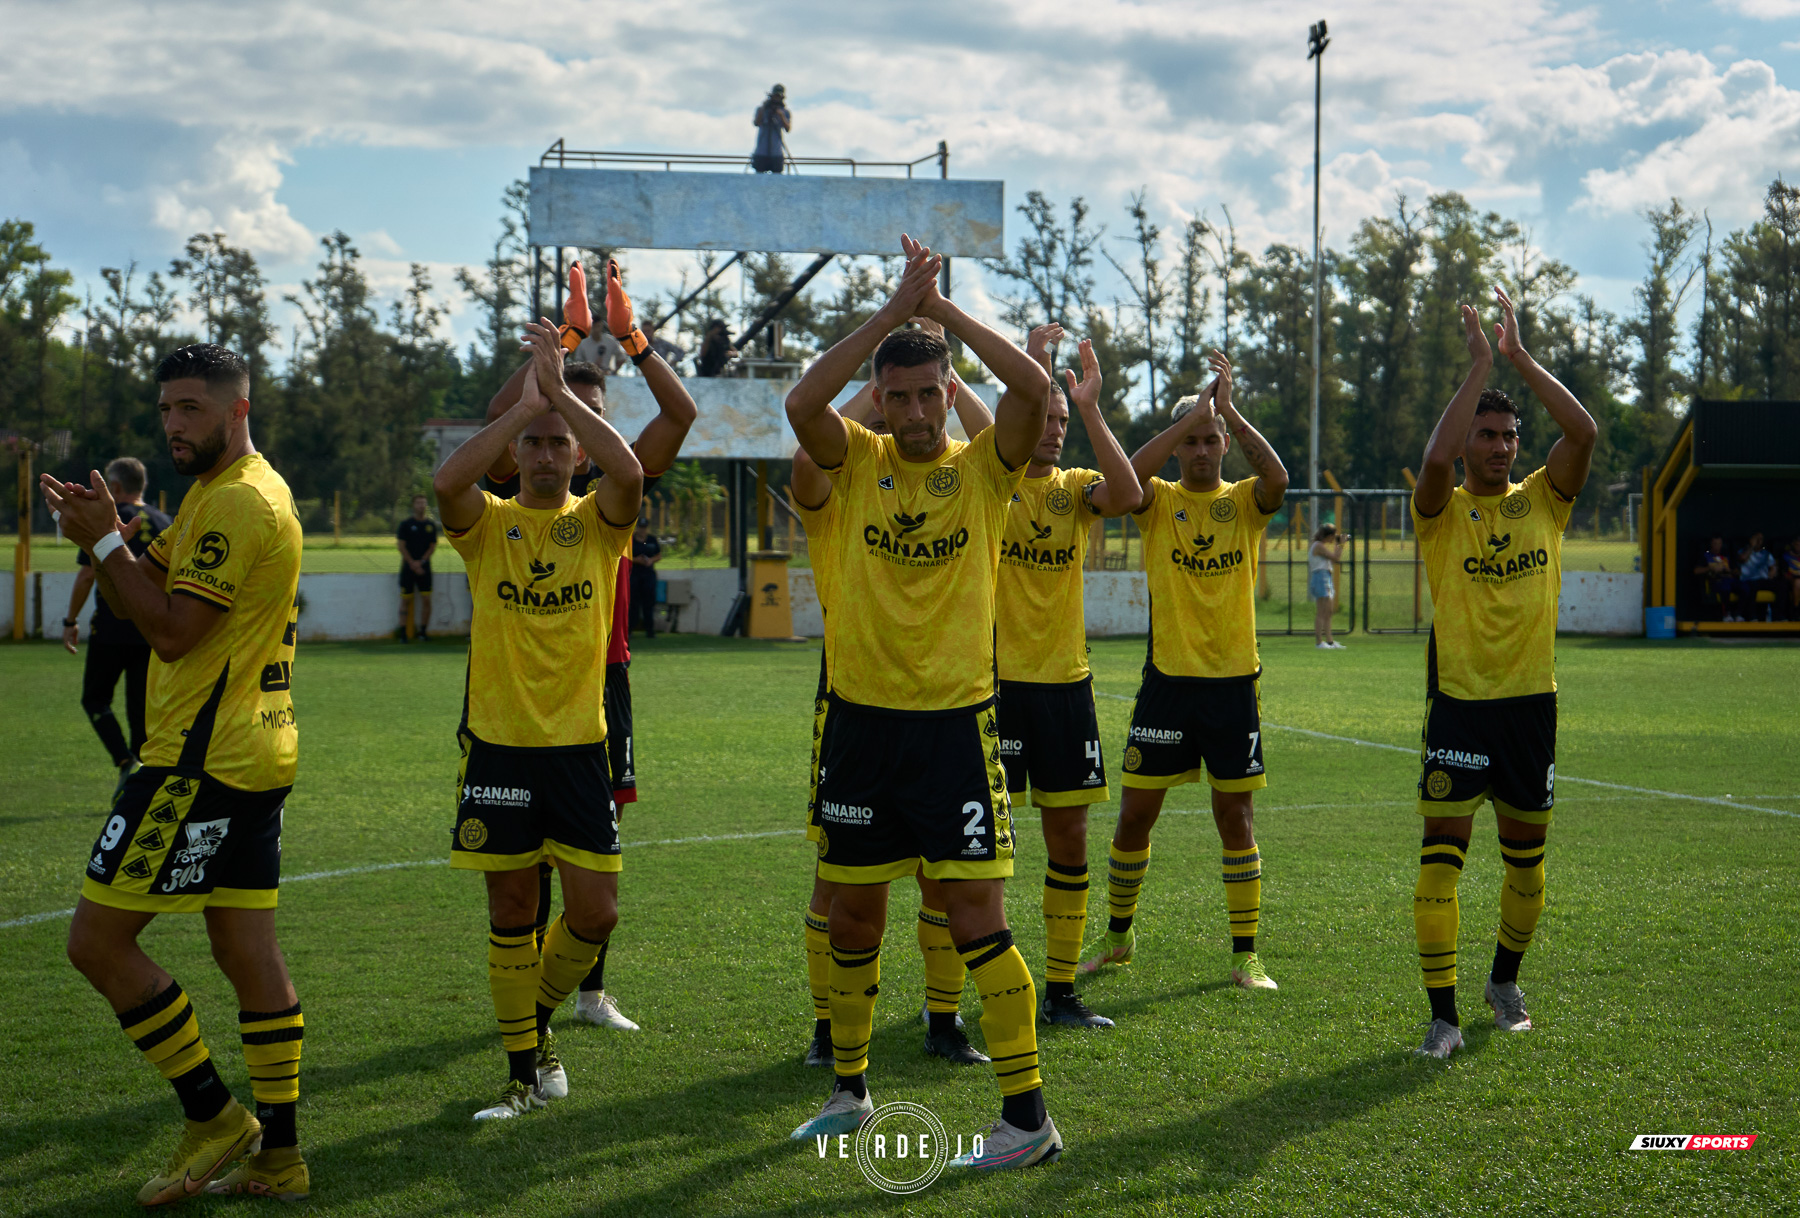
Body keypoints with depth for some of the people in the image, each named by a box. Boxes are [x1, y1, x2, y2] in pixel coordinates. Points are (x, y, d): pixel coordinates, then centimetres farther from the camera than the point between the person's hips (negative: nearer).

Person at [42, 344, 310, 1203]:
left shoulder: (237, 502, -15)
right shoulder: (218, 495, 19)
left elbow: (172, 630, -20)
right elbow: (134, 602, 20)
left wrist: (104, 541, -15)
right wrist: (104, 535, 4)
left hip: (202, 762, -10)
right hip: (255, 755, 10)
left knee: (98, 939, -5)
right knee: (247, 948, 9)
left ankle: (214, 1118, 1)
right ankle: (275, 1157, 12)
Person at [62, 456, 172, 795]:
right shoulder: (164, 523, 9)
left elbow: (86, 576, -7)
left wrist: (70, 621, 2)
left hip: (111, 629, -4)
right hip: (153, 632, 4)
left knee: (95, 699, 7)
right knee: (142, 705, 11)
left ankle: (126, 762, -13)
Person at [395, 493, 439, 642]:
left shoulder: (431, 525, 9)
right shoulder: (406, 524, 1)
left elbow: (433, 546, 8)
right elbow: (401, 545, -3)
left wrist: (421, 562, -5)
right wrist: (412, 563, -9)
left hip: (424, 567, 2)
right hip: (408, 567, -2)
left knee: (426, 599, -4)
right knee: (406, 599, -2)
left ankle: (423, 631, 4)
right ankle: (403, 632, 1)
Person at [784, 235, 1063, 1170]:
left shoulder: (983, 467, -1)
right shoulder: (855, 462, 3)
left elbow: (1033, 388, -19)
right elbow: (801, 403, -17)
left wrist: (941, 308, -14)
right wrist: (891, 311, -18)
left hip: (954, 719, -3)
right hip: (861, 718, 3)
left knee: (975, 916, -6)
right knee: (853, 916, 12)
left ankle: (1028, 1117, -1)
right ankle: (849, 1090, 30)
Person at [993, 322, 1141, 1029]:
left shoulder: (1074, 489, 7)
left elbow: (1127, 494, -14)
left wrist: (1091, 409, -18)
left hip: (1066, 683, 4)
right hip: (999, 680, -4)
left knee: (1070, 840, 6)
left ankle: (1061, 990, 14)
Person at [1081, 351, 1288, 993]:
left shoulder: (1244, 501, 4)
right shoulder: (1159, 501, 3)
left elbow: (1277, 477, -20)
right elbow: (1127, 475, -21)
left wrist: (1228, 409, -22)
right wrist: (1192, 413, -22)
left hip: (1233, 680, 0)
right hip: (1167, 678, 0)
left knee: (1236, 817, 3)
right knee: (1136, 814, 5)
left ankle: (1246, 954, 10)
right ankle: (1118, 934, 23)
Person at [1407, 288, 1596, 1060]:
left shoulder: (1542, 501, 5)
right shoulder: (1442, 511, -2)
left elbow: (1584, 432, -11)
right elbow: (1436, 457, -25)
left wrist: (1519, 356, -12)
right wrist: (1479, 366, -19)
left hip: (1531, 702, 3)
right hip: (1459, 702, -3)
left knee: (1526, 854, 14)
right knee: (1442, 852, -10)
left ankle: (1505, 979, 36)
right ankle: (1443, 1015, -8)